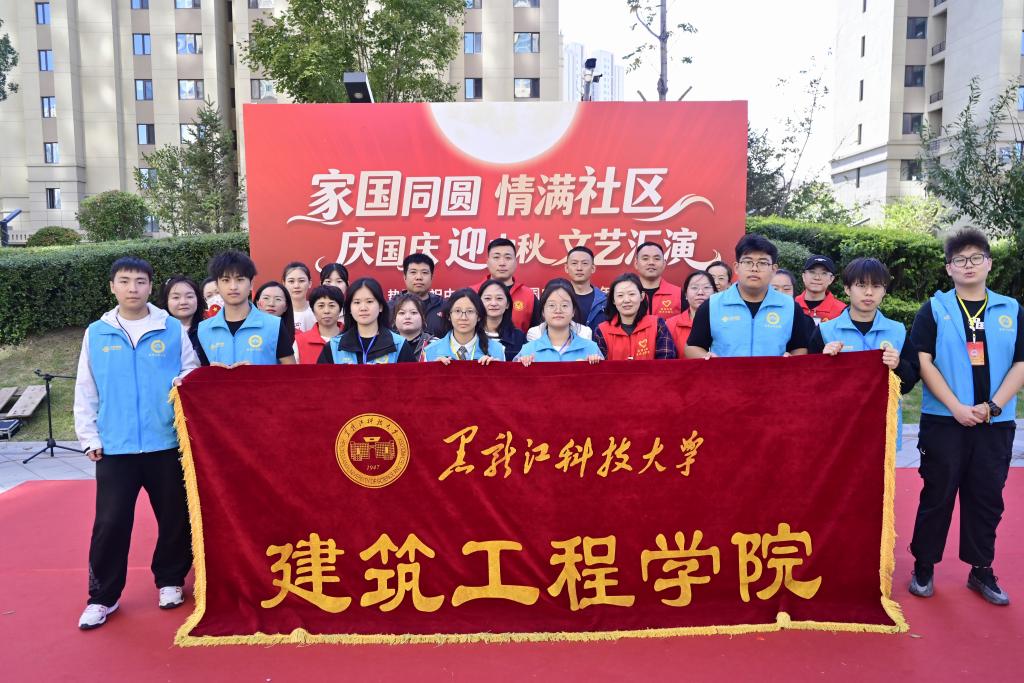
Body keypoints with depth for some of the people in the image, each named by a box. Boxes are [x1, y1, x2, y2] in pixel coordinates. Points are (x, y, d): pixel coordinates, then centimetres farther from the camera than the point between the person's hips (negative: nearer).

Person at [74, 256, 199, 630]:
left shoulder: (173, 329, 2)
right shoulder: (96, 333, 5)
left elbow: (193, 372, 6)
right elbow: (86, 391, 7)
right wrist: (89, 437, 3)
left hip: (167, 443, 0)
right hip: (115, 447, 0)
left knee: (175, 518, 9)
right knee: (110, 523, 3)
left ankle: (170, 581, 28)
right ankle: (102, 596, 18)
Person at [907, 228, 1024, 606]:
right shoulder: (934, 309, 2)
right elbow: (923, 361, -5)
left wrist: (994, 406, -9)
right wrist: (957, 407, -13)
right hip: (944, 420, -2)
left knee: (987, 497, 9)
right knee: (937, 495, 3)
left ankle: (981, 570, 23)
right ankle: (923, 567, 16)